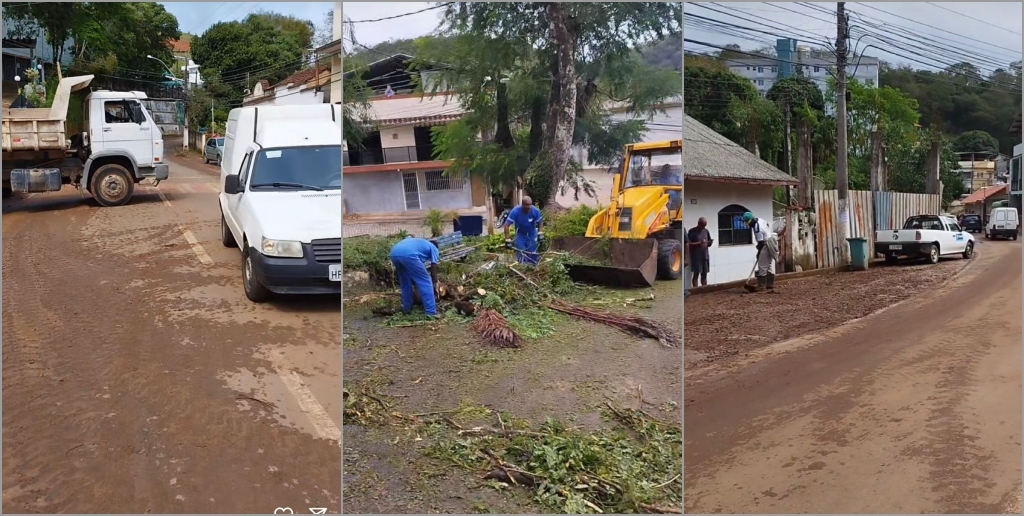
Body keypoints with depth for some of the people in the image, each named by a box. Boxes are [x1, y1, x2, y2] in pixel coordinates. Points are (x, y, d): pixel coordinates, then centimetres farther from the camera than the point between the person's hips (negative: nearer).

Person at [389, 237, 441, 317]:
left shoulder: (417, 242, 45)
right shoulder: (433, 248, 27)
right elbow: (434, 267, 20)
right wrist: (435, 282, 34)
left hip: (394, 253, 7)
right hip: (408, 254, -7)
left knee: (405, 283, 26)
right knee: (425, 282, 3)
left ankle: (406, 309, 32)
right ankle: (430, 312, 0)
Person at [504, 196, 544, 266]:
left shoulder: (535, 211, -24)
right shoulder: (515, 211, -28)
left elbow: (540, 222, -5)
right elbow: (506, 225, -24)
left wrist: (540, 234, -18)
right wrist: (507, 239, -28)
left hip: (532, 234, 1)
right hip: (520, 235, -1)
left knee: (533, 255, -3)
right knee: (521, 255, -8)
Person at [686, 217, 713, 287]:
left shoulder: (706, 231, 11)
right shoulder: (692, 231, -5)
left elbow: (708, 244, 16)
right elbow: (689, 244, -10)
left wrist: (710, 242, -7)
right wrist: (699, 243, -21)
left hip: (705, 255, 5)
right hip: (696, 256, -5)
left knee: (704, 274, 7)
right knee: (696, 273, -6)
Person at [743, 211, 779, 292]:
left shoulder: (757, 228, -24)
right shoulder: (759, 220, 4)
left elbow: (761, 242, -19)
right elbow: (769, 226, 20)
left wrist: (759, 252, -6)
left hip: (766, 246, -10)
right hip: (771, 243, 10)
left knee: (762, 267, -5)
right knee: (770, 265, 11)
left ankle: (761, 286, -1)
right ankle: (770, 286, 15)